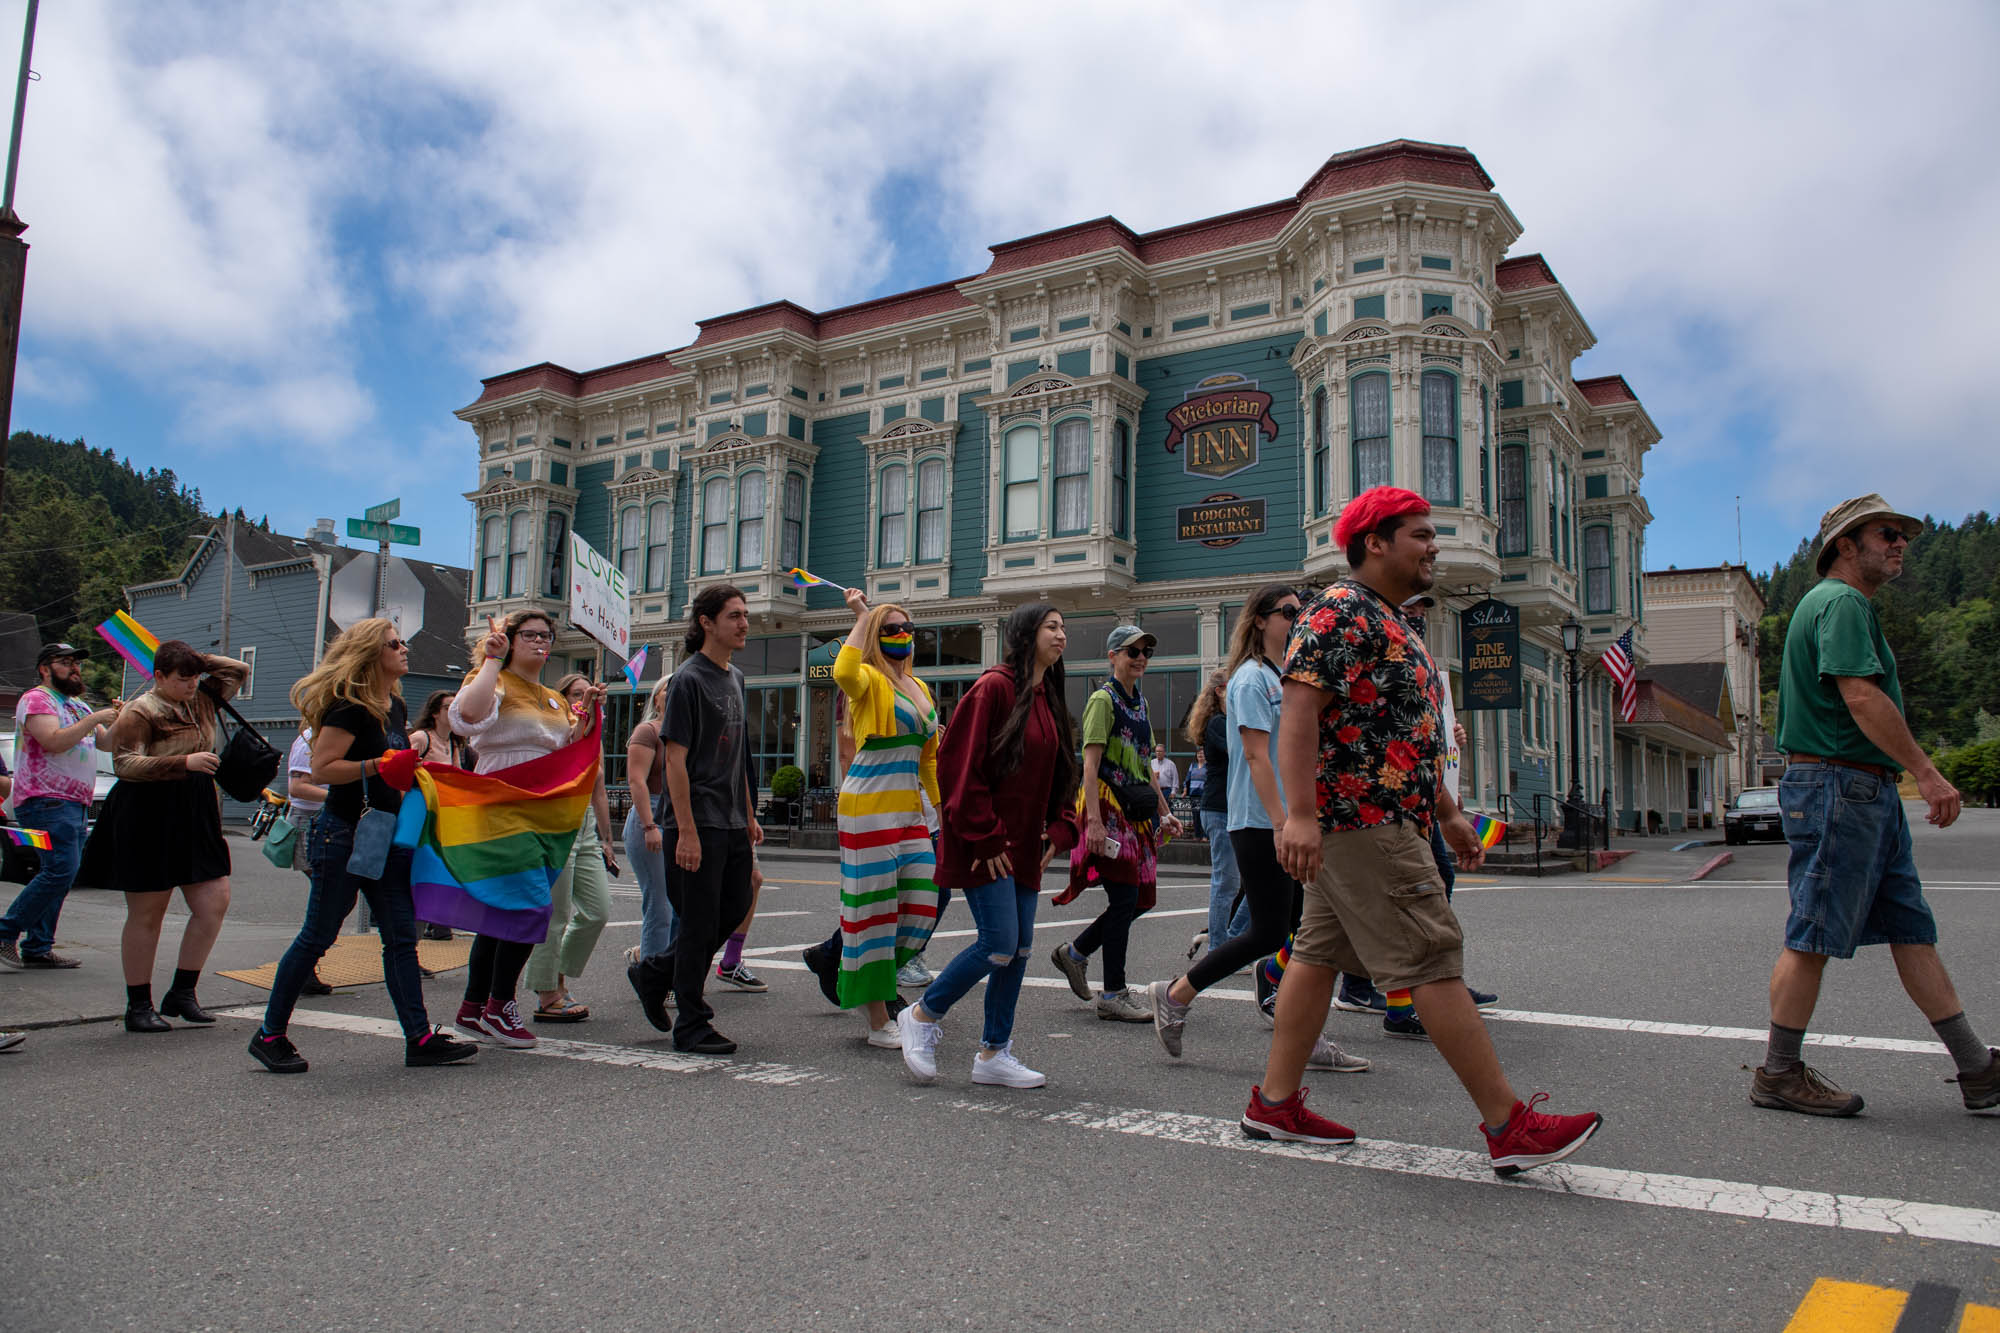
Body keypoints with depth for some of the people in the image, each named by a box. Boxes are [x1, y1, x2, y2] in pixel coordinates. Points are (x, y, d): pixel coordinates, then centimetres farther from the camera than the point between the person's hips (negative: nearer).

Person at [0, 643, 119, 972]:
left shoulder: (78, 705, 22)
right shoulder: (36, 699, -5)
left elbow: (107, 743, 18)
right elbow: (53, 741, -21)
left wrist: (119, 721, 0)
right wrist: (94, 719, -19)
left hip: (76, 805, 9)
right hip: (47, 800, -9)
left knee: (61, 876, 7)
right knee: (60, 870, -18)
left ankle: (37, 948, 10)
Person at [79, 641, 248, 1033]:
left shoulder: (201, 700, 11)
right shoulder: (140, 712, -10)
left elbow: (238, 671, 20)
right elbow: (124, 763, -20)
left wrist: (198, 659, 7)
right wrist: (184, 762, -29)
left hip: (196, 817, 7)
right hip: (149, 820, -7)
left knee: (215, 902, 2)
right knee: (146, 915, 2)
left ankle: (182, 993, 13)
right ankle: (138, 1006, 12)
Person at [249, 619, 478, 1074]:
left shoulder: (396, 707, 12)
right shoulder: (350, 708, -13)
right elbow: (321, 768, -20)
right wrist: (375, 766, -26)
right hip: (344, 834, -8)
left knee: (401, 938, 5)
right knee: (317, 937, 2)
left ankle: (420, 1039, 7)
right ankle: (270, 1034, 18)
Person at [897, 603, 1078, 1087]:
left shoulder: (1049, 699, 15)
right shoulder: (994, 687, -11)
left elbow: (1060, 775, 22)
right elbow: (959, 764, -16)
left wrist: (1059, 830, 6)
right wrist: (984, 837, -17)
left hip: (1024, 847, 8)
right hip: (983, 845, -8)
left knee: (1020, 949, 7)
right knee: (999, 944, -11)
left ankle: (994, 1053, 18)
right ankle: (924, 1015, 10)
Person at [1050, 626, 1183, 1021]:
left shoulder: (1140, 703, 18)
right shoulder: (1103, 699, -7)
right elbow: (1090, 765, -14)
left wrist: (1164, 812, 19)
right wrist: (1094, 820, -22)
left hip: (1137, 811, 9)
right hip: (1108, 808, -9)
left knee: (1142, 898, 8)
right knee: (1125, 897, -9)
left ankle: (1074, 953, 24)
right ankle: (1113, 995, 1)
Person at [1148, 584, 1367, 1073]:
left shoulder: (1285, 677, 18)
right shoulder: (1251, 678, -10)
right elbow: (1256, 755, -17)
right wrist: (1281, 824, -22)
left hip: (1291, 822, 9)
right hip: (1259, 825, -9)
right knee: (1268, 933, -5)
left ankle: (1305, 1041, 12)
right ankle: (1173, 997, 9)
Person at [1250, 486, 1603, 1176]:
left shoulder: (1392, 623, 21)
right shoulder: (1338, 612, -12)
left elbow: (1410, 737, 26)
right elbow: (1299, 710, -22)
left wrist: (1448, 813, 26)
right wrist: (1300, 815, -29)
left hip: (1357, 824, 11)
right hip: (1363, 818, -11)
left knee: (1320, 953, 11)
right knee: (1433, 963, -7)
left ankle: (1275, 1101, 18)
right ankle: (1509, 1125, -1)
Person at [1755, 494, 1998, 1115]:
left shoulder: (1852, 605, 24)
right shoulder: (1841, 602, -10)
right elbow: (1862, 698, -21)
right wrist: (1927, 772, -20)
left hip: (1868, 790, 11)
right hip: (1837, 785, -11)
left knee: (1913, 930, 11)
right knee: (1813, 936, -5)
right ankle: (1778, 1074, 3)